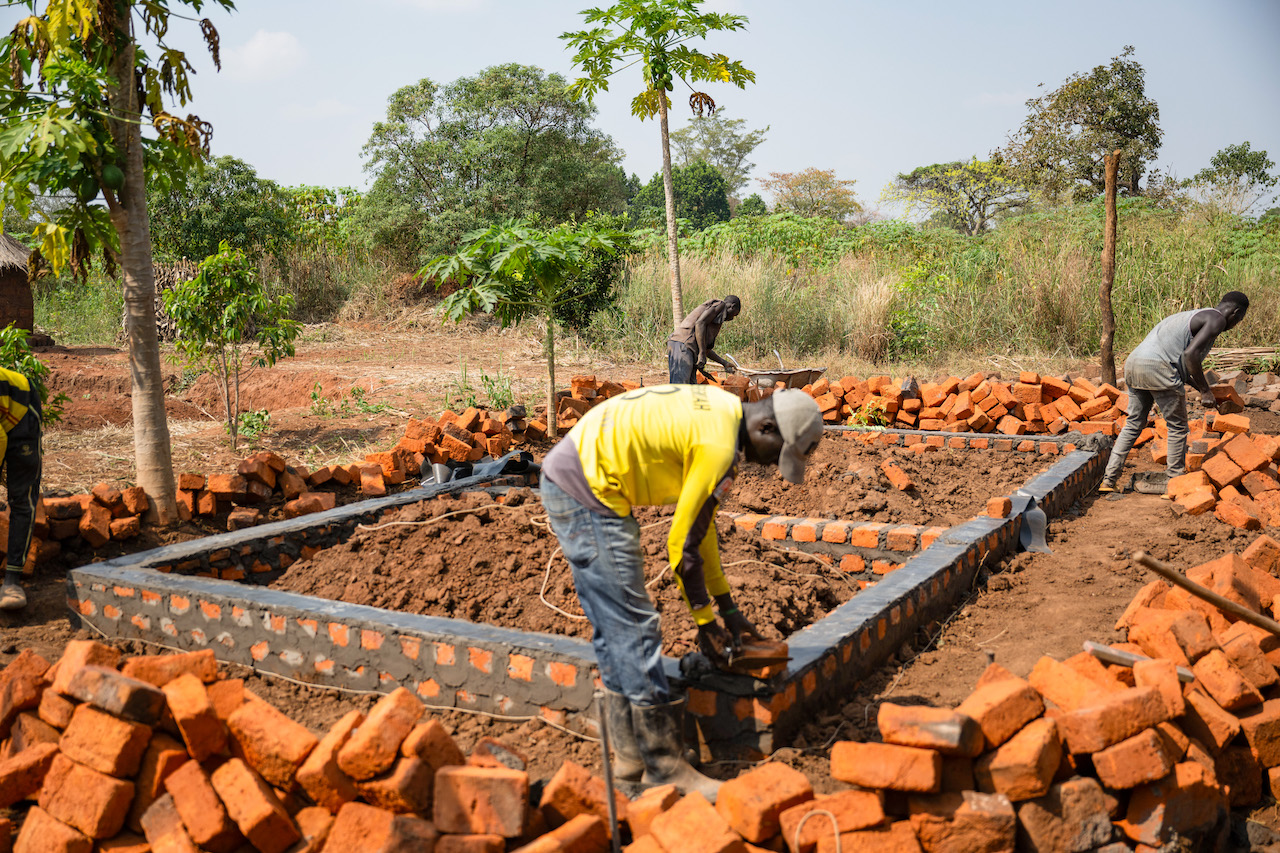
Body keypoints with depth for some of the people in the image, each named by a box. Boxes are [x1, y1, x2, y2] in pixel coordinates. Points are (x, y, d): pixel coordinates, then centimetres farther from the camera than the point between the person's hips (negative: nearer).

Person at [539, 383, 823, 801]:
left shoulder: (721, 409, 11)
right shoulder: (719, 448, -19)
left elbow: (701, 522, 18)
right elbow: (683, 541, -13)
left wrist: (728, 607, 22)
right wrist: (705, 621, 1)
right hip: (586, 492, -11)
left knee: (614, 631, 15)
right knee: (635, 629, -5)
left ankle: (631, 758, 24)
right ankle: (667, 770, 4)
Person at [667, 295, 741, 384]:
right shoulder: (720, 304, 4)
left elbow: (706, 347, 35)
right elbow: (700, 323, -13)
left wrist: (724, 363, 43)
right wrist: (702, 354, -15)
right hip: (682, 345, -10)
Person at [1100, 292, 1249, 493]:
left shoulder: (1193, 316, 31)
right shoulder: (1216, 320, 2)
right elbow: (1190, 354, -13)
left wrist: (1200, 389, 35)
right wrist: (1205, 391, -7)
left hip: (1133, 363, 9)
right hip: (1157, 369, -9)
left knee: (1134, 424, 17)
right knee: (1177, 427, 8)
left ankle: (1108, 480, 13)